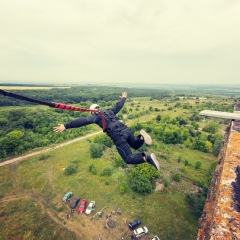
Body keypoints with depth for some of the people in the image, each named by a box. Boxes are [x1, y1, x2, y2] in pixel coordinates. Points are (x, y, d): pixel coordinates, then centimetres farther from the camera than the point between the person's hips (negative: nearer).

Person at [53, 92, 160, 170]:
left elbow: (83, 121, -7)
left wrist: (66, 126, -10)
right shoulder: (109, 111, 25)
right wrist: (123, 98, 60)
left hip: (118, 136, -6)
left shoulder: (96, 116, 7)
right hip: (126, 130, 7)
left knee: (129, 159, 2)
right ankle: (141, 136, -5)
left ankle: (147, 158, -22)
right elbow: (118, 105, 39)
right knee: (136, 145, 29)